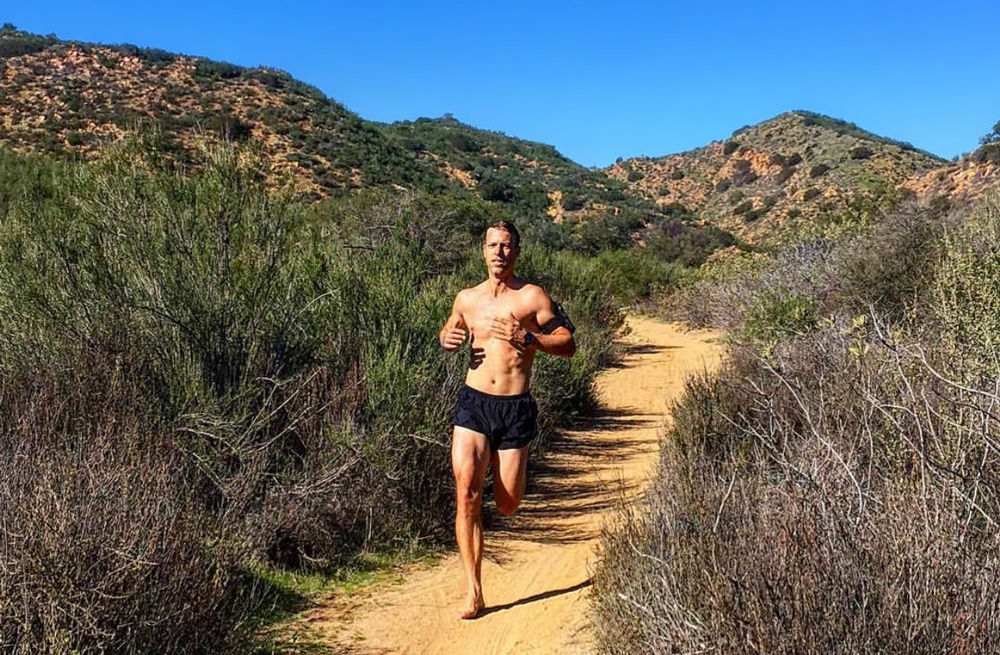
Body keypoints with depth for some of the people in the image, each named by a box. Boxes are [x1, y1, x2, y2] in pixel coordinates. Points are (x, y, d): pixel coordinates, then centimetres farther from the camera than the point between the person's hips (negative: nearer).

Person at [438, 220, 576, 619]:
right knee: (466, 494, -11)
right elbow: (448, 331, 27)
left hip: (516, 408, -2)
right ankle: (474, 593, -2)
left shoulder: (532, 297, -2)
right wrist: (446, 341, 3)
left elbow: (568, 345, -2)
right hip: (474, 404, 2)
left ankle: (506, 466, 45)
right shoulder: (466, 298, 9)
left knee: (507, 505, 7)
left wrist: (528, 338, -18)